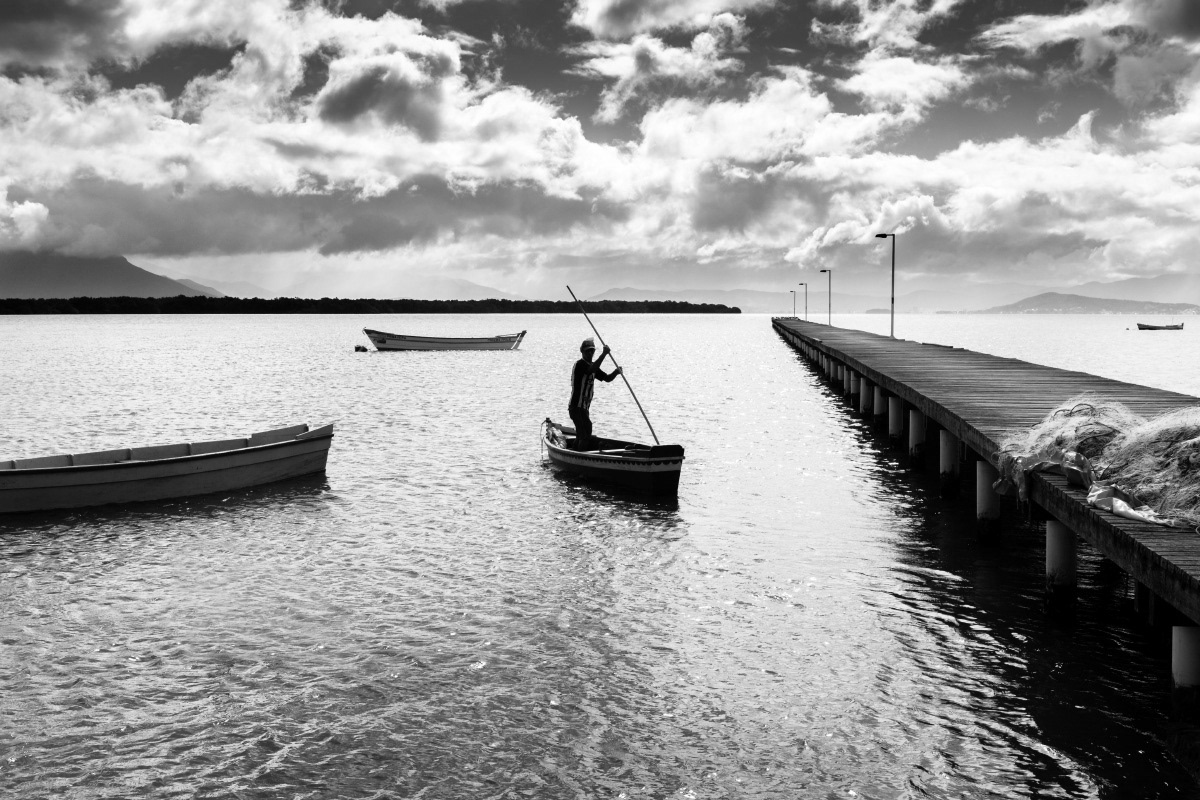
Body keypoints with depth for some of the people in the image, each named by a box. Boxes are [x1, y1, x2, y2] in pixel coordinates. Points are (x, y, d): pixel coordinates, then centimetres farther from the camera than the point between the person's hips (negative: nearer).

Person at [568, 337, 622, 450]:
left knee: (581, 437, 17)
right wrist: (604, 353, -33)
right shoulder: (580, 364, -14)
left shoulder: (592, 366, 15)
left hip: (584, 408, 10)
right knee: (586, 436, -16)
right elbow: (592, 370, -34)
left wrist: (616, 372, -8)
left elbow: (607, 378, 13)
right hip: (577, 407, -10)